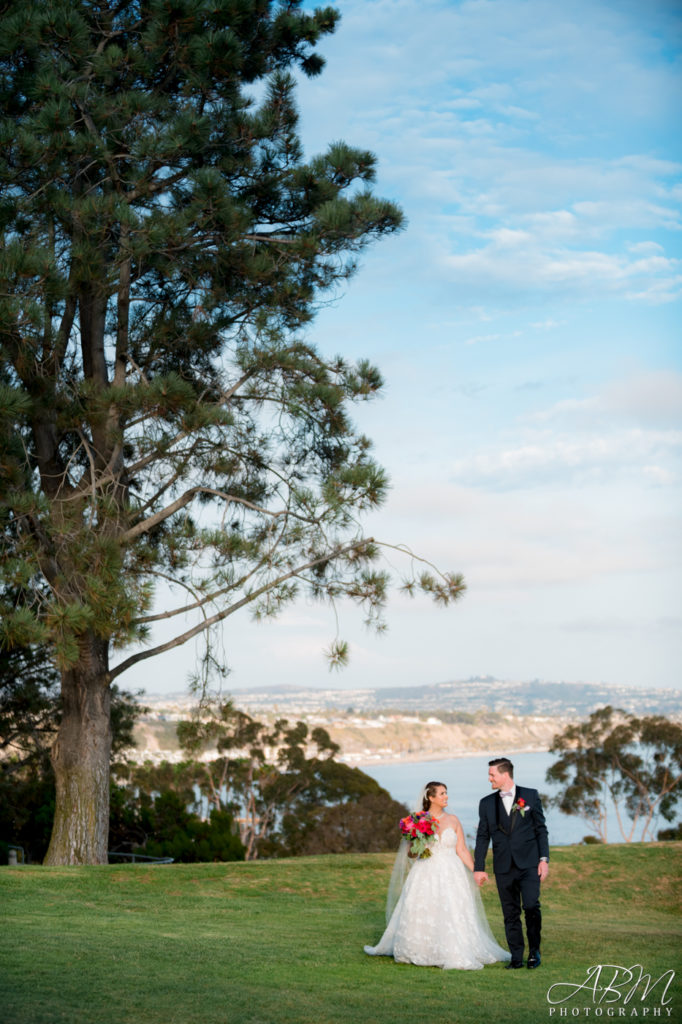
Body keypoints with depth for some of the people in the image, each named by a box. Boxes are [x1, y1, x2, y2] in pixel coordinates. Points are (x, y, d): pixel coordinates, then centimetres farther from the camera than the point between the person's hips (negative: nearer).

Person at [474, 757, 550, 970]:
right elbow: (482, 837, 9)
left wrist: (544, 859, -4)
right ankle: (516, 957, 10)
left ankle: (534, 951, 5)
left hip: (529, 864, -2)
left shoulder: (530, 796, 3)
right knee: (510, 913, 4)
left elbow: (541, 829, 3)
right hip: (503, 867, 2)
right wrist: (478, 868, 6)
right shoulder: (487, 803, 8)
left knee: (531, 907, -12)